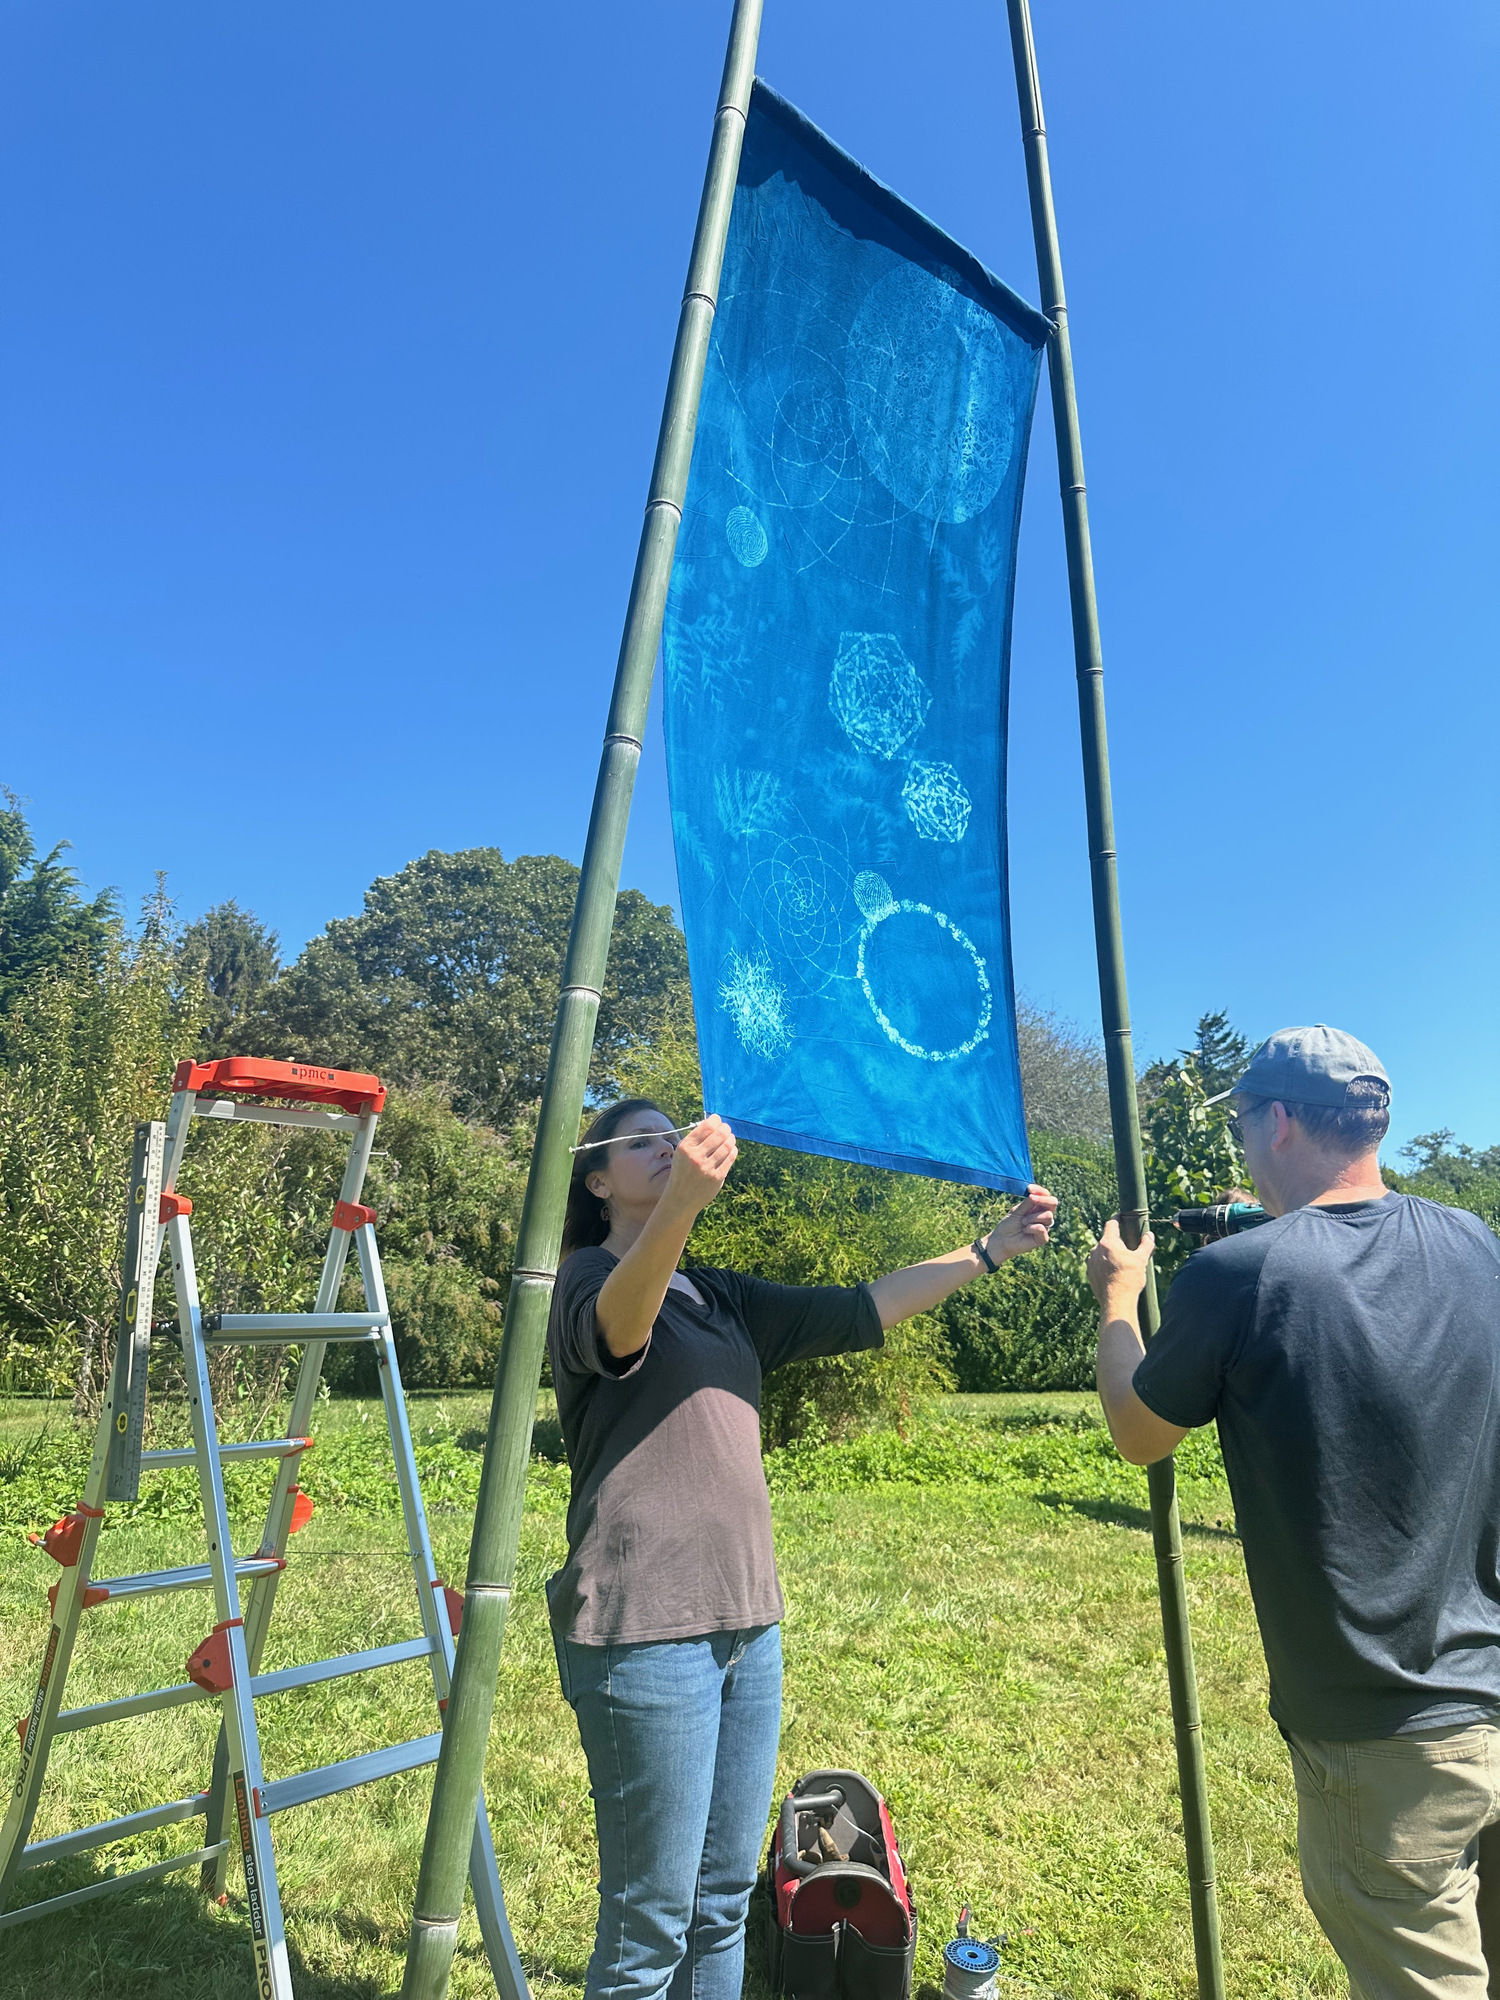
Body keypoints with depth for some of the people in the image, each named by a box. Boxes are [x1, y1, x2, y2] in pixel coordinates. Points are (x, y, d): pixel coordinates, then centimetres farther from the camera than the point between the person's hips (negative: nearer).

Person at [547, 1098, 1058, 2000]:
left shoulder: (720, 1299, 16)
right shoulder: (587, 1279, -5)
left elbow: (855, 1313, 14)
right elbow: (617, 1327, -29)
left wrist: (988, 1251, 11)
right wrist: (682, 1202, -48)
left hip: (746, 1619, 7)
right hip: (644, 1624, -7)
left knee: (725, 1899, 16)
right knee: (651, 1922, 1)